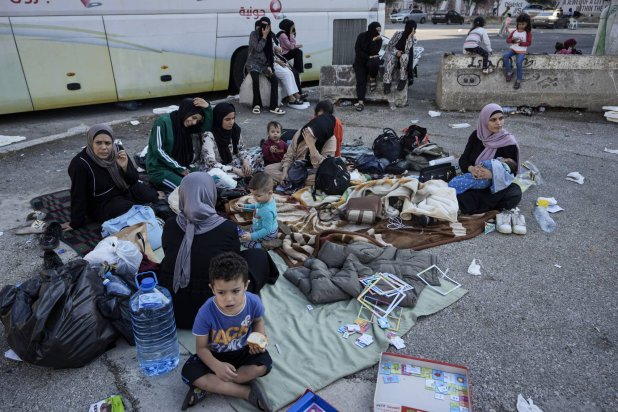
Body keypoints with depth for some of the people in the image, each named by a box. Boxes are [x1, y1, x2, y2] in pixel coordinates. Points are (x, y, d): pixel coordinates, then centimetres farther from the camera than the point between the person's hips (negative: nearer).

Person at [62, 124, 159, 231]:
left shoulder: (118, 150, -12)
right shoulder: (80, 164, -25)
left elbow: (134, 180, -6)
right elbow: (78, 195, -17)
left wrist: (125, 167, -27)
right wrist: (76, 223, -9)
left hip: (124, 190, 5)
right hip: (101, 205, -5)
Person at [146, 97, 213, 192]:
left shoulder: (184, 124, 6)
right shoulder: (163, 121, -16)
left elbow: (207, 127, -2)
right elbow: (158, 150, -18)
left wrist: (207, 108, -19)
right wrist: (180, 168, -17)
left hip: (179, 166, 7)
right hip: (159, 169, -7)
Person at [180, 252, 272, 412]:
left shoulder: (253, 302, -23)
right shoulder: (206, 312, -29)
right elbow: (201, 347, -17)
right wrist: (217, 366, -35)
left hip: (242, 352, 1)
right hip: (215, 356, -1)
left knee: (264, 364, -28)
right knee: (189, 373, -26)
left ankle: (207, 387, -16)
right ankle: (247, 392, -20)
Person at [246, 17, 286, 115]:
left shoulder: (270, 36, 10)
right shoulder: (253, 34, -4)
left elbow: (271, 53, 9)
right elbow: (258, 49, -15)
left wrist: (270, 66, -4)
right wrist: (264, 36, -15)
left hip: (265, 64, 4)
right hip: (253, 63, -4)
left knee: (274, 80, -21)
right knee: (256, 80, -33)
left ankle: (274, 106, -21)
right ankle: (257, 105, -19)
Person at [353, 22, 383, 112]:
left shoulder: (378, 39, -2)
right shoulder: (362, 36, -6)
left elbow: (374, 52, -14)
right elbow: (357, 50, -9)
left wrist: (373, 41, -26)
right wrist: (368, 57, -16)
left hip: (372, 60, 1)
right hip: (360, 61, 0)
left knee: (373, 64, -39)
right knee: (361, 80, -22)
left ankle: (372, 79, -8)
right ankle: (361, 102, -26)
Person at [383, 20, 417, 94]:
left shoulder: (412, 38, -5)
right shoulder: (398, 34, -5)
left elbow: (407, 51, -21)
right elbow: (390, 45, -3)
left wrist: (410, 37, -25)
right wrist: (396, 52, -21)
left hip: (403, 58, 0)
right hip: (392, 53, 0)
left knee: (404, 56, -36)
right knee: (390, 60, -37)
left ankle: (403, 79, -27)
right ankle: (387, 83, -37)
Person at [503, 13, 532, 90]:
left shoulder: (528, 33, 0)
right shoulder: (514, 32, 9)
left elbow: (529, 43, -7)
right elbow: (507, 40, 7)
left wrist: (520, 43, -21)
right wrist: (512, 40, -16)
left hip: (522, 51, -4)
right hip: (513, 49, 4)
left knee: (519, 62, -27)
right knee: (505, 56, -27)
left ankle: (518, 80, -15)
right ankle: (509, 72, -14)